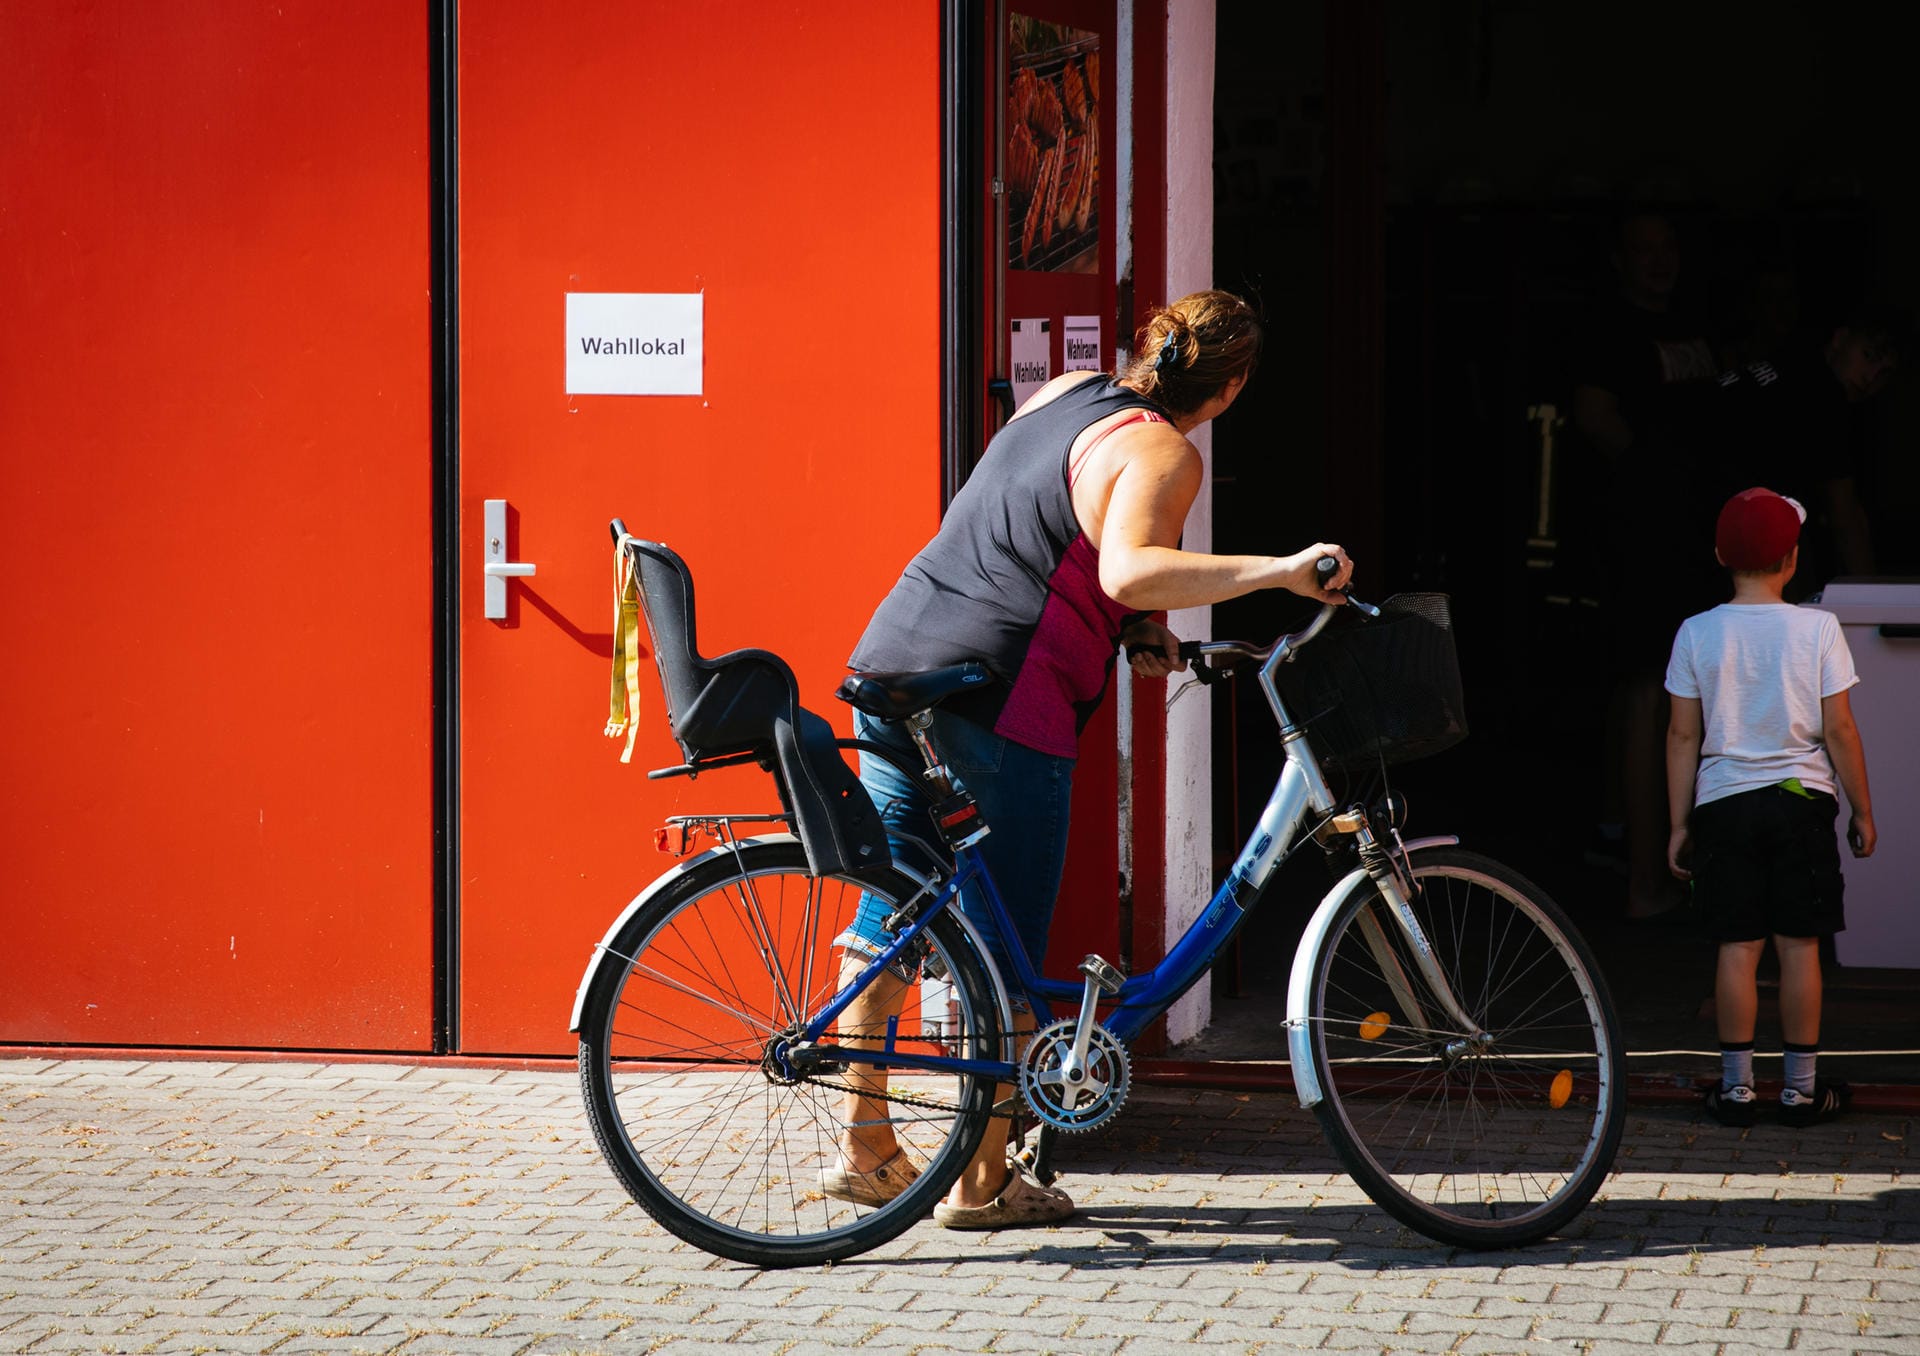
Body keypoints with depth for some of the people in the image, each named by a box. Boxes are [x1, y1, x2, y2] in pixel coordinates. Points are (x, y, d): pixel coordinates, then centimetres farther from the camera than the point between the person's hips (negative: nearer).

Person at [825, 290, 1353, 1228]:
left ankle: (865, 1147, 24)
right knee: (1005, 944, 2)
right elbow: (1128, 571, -27)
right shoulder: (1163, 453, -9)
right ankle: (982, 1182, 7)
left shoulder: (1069, 393, 17)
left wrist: (1139, 631, 21)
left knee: (890, 906, 16)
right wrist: (1279, 571, -28)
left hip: (893, 652, 8)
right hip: (1003, 693, -8)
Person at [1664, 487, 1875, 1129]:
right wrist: (1862, 811, 5)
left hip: (1724, 803, 1)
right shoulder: (1816, 628, -7)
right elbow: (1839, 730, -5)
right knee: (1799, 945, 4)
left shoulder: (1697, 633, -2)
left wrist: (1679, 822, 8)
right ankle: (1801, 1088, 9)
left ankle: (1736, 1088, 8)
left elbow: (1683, 734, 1)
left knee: (1737, 947, 5)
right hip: (1802, 798, -1)